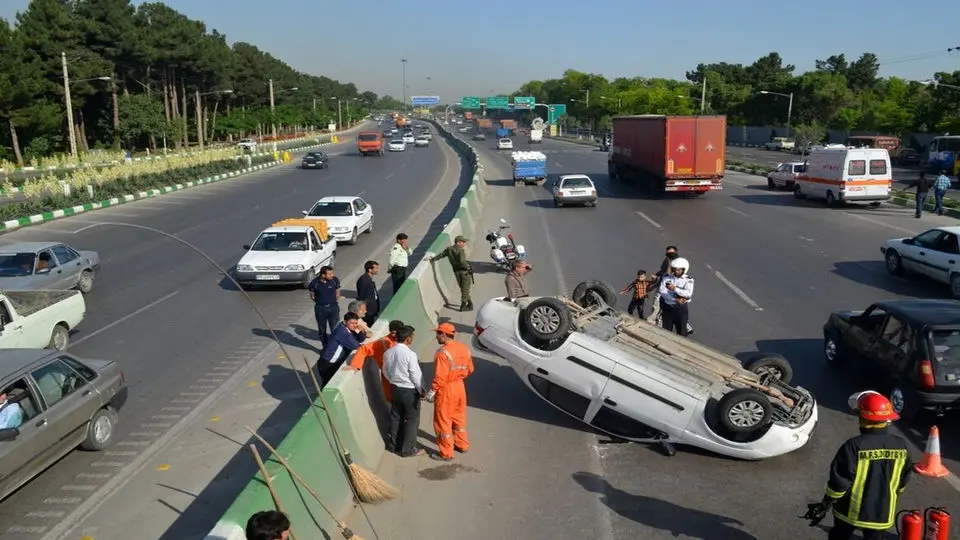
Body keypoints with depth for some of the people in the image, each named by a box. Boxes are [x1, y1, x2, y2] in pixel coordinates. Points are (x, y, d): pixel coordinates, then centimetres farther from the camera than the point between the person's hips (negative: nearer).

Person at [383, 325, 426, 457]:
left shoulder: (388, 353, -3)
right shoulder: (410, 354, -24)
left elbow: (386, 371, 8)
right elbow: (416, 375, -18)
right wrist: (421, 390, -4)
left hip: (394, 388, 7)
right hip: (410, 390, -7)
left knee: (396, 417, 19)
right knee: (412, 419, 8)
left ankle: (395, 445, 32)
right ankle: (408, 449, 15)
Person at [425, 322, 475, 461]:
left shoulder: (443, 352, -23)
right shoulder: (464, 348, 0)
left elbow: (440, 377, -25)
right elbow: (470, 370, 8)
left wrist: (432, 391, -16)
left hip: (446, 389, -8)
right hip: (460, 386, 8)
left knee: (443, 420, 6)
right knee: (459, 417, 24)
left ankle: (446, 453, 15)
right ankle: (462, 445, 38)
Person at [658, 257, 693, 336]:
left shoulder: (688, 280, -6)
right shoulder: (667, 277, -3)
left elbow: (689, 294, -21)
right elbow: (662, 292, -14)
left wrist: (675, 289, -30)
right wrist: (676, 299, -22)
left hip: (681, 308, -1)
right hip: (667, 307, 1)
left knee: (681, 331, 9)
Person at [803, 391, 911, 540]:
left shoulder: (855, 445, -24)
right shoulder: (901, 446, -10)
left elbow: (839, 482, -19)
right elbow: (903, 481, 4)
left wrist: (825, 505, -5)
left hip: (851, 511, -3)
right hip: (882, 513, 3)